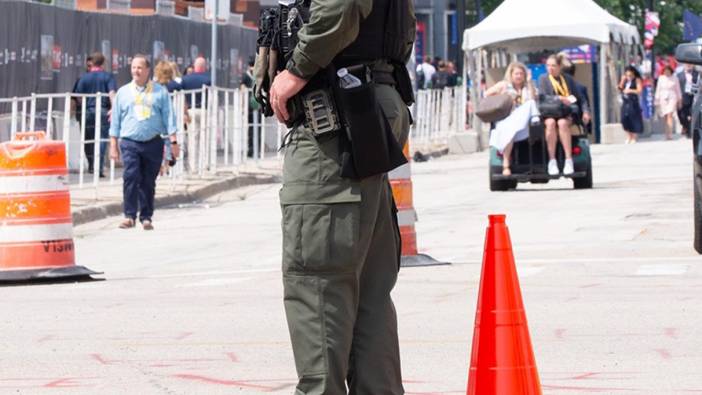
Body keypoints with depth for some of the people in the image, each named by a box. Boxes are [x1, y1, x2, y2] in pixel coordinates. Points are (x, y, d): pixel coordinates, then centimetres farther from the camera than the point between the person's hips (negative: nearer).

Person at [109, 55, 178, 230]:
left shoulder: (160, 92, 8)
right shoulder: (123, 92, 10)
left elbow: (169, 117, 6)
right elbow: (116, 119, 13)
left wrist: (173, 141, -2)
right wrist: (113, 145, 9)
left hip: (153, 143, 0)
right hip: (129, 142, 0)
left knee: (148, 181, 4)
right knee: (130, 177, -17)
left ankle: (146, 217, 14)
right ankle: (129, 215, -15)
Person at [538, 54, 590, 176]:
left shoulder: (567, 79, 17)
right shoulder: (543, 79, 12)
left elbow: (579, 98, 17)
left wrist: (585, 111, 0)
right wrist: (559, 99, -15)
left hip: (566, 114, 0)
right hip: (549, 113, 0)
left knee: (562, 123, -35)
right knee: (550, 123, -36)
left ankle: (569, 160, -38)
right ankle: (552, 161, -34)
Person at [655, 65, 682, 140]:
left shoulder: (674, 79, 0)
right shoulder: (661, 78, 3)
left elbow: (678, 90, 7)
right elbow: (658, 89, 8)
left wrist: (680, 101, 8)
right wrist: (657, 100, 5)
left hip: (672, 98, -2)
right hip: (663, 98, 2)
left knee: (669, 115, -16)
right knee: (665, 117, 5)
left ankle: (670, 134, -21)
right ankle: (667, 133, 16)